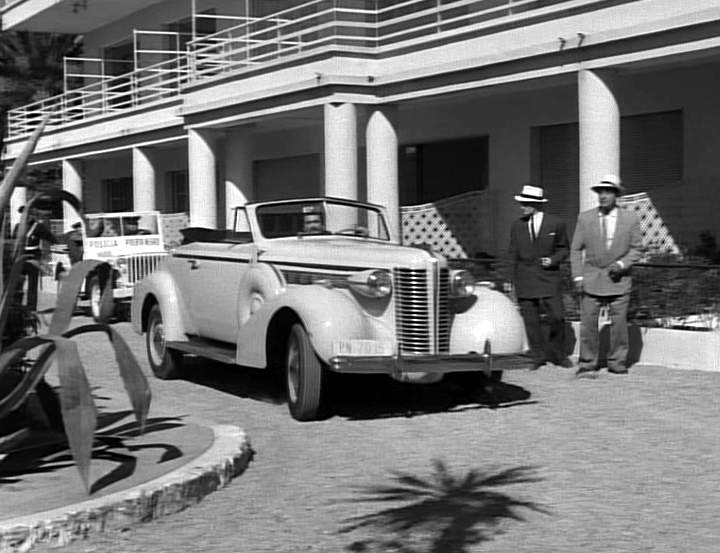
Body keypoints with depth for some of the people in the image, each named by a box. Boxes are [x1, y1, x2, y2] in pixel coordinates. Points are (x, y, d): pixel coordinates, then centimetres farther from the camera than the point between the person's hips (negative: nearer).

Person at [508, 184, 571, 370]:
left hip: (549, 277, -2)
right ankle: (539, 357, 14)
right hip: (525, 281, 2)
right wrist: (514, 279, 9)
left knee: (556, 318, -5)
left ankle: (558, 355, 14)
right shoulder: (516, 226, 7)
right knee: (531, 321, 2)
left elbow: (563, 248, 9)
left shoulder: (556, 224, -1)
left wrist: (554, 260, -11)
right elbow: (513, 254, 12)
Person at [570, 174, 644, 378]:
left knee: (619, 322, 2)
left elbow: (637, 249, 5)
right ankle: (587, 364, 3)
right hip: (591, 279, 0)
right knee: (588, 322, -4)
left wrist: (622, 264, -12)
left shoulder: (630, 219, 1)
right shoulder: (585, 218, 2)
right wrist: (578, 276, -2)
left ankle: (617, 362, 16)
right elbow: (576, 249, 6)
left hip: (618, 279, 0)